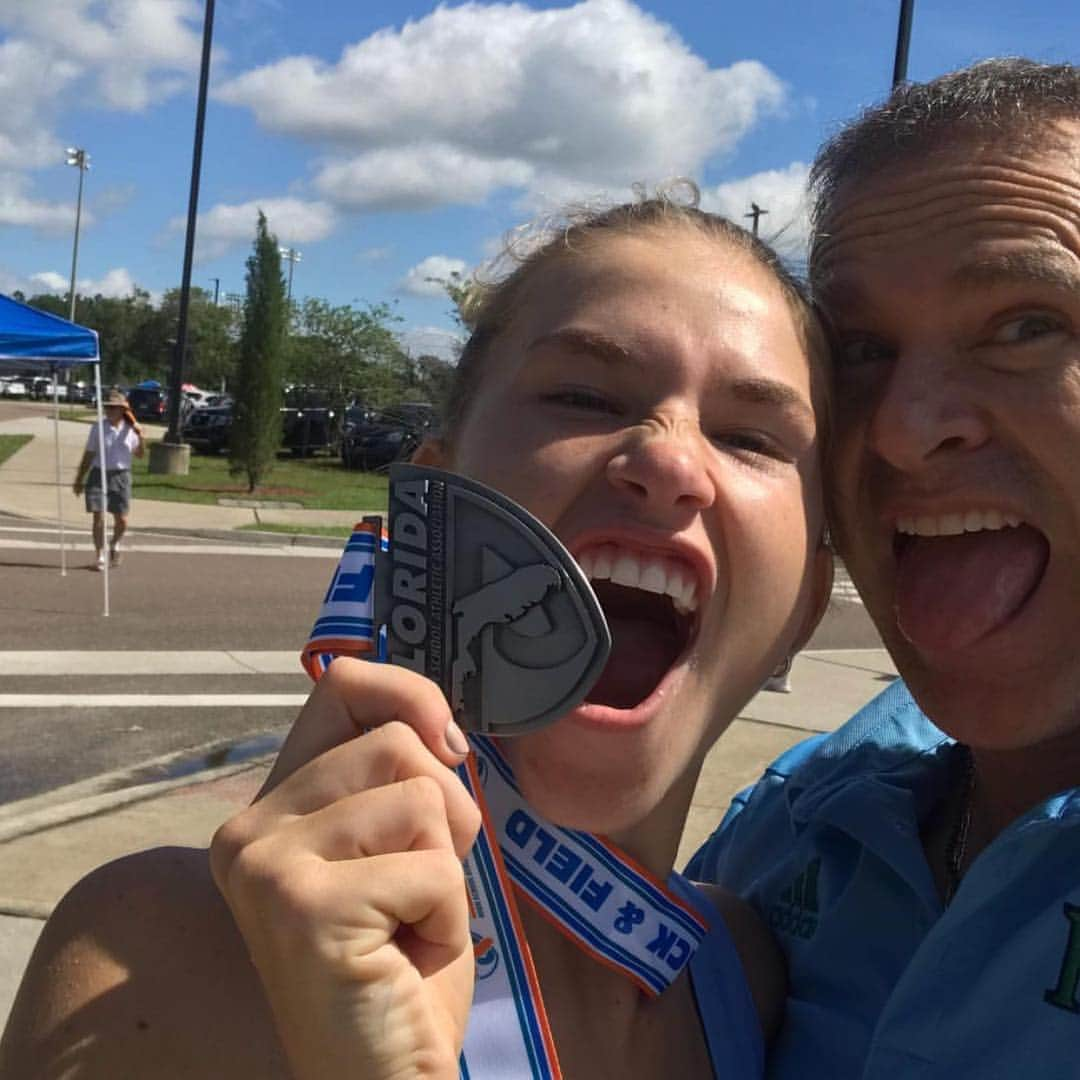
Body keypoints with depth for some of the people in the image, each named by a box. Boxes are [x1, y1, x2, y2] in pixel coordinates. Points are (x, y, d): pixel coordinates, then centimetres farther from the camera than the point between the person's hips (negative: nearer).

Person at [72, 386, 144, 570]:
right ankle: (100, 556, 6)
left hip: (121, 477, 1)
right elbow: (88, 456, 4)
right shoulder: (98, 429, 0)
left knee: (122, 520, 2)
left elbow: (138, 455, 12)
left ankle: (114, 545, 32)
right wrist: (79, 480, 4)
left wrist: (140, 438, -6)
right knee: (99, 517, -6)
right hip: (99, 475, -1)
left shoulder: (130, 429, 3)